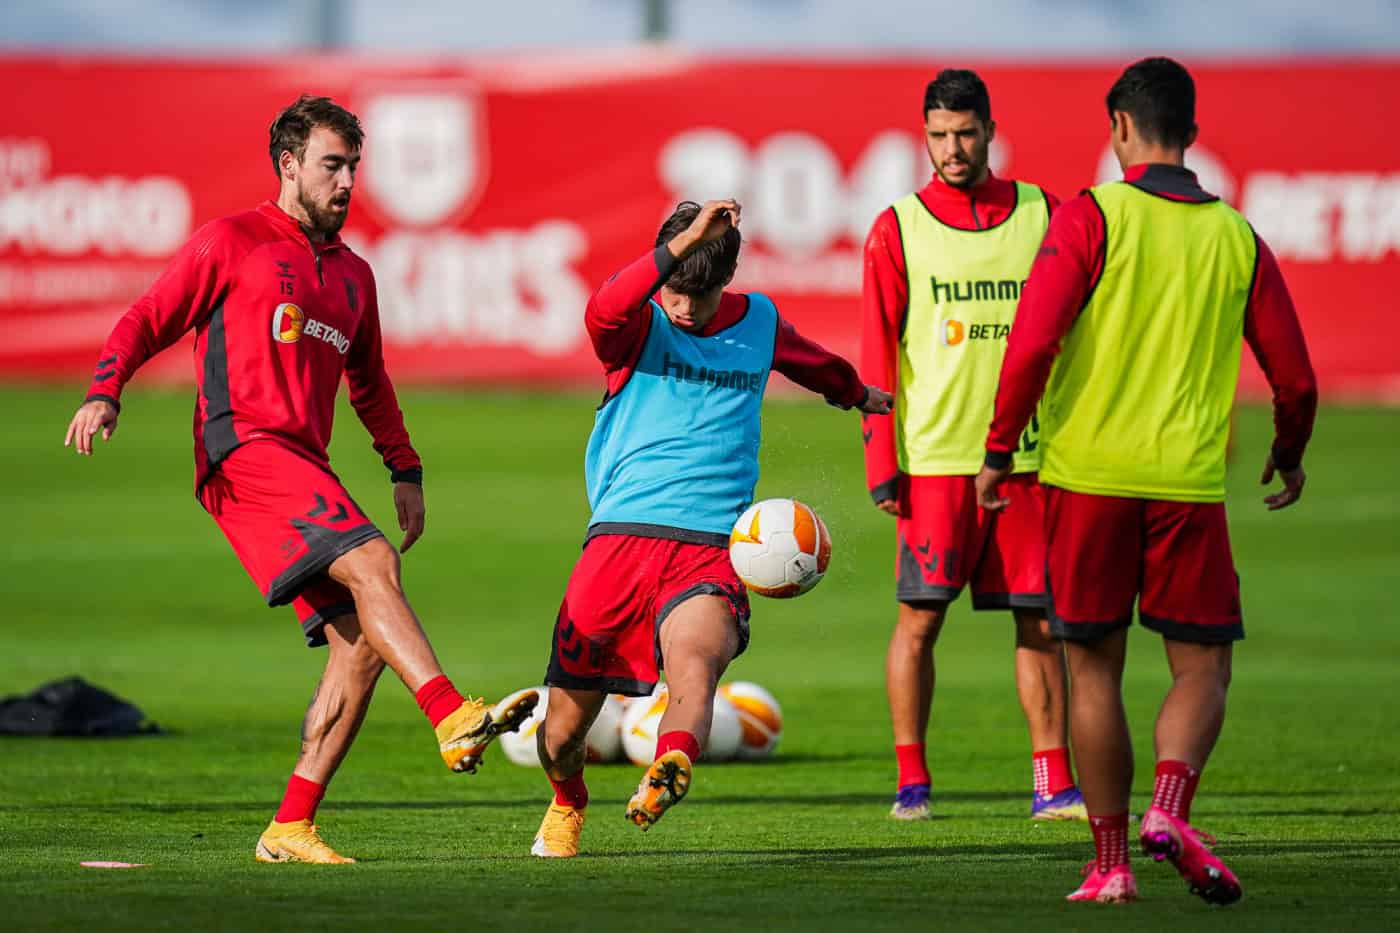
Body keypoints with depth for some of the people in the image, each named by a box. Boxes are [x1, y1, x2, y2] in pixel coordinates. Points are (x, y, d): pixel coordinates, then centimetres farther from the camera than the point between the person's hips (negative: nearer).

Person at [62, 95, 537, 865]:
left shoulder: (352, 274, 24)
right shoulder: (231, 243, 5)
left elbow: (370, 383, 35)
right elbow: (148, 320, 3)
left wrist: (406, 472, 27)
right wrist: (104, 393, -13)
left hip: (305, 467, 8)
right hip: (243, 449, -8)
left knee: (362, 640, -4)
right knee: (371, 562, -27)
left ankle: (290, 827, -1)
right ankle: (455, 720, -39)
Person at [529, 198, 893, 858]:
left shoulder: (758, 322, 14)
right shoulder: (641, 324, 3)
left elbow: (816, 364, 38)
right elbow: (603, 313, -24)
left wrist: (858, 395, 58)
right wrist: (680, 246, -32)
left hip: (713, 550, 1)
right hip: (621, 534, -1)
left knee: (695, 662, -33)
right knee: (565, 725, 6)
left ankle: (669, 773, -58)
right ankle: (566, 804, 38)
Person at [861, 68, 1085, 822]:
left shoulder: (1041, 215, 8)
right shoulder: (898, 229, 2)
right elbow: (876, 357, 2)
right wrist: (882, 466, -5)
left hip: (1029, 452, 2)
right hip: (935, 456, -2)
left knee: (1038, 620, 2)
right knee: (919, 616, -3)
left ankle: (1054, 783, 4)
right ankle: (911, 780, 5)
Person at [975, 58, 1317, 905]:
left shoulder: (1090, 218, -3)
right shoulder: (1236, 238, 7)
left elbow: (1033, 342, -12)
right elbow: (1294, 375, 10)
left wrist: (1000, 449, -1)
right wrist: (1289, 455, 30)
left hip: (1088, 477, -1)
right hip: (1190, 484, 1)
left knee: (1095, 670, 8)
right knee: (1204, 667, 9)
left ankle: (1110, 862, 7)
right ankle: (1172, 810, -17)